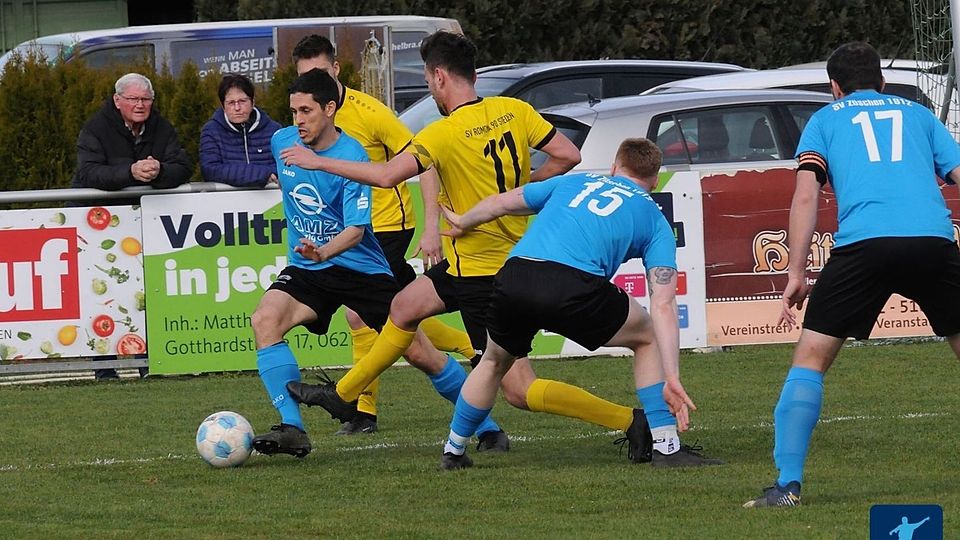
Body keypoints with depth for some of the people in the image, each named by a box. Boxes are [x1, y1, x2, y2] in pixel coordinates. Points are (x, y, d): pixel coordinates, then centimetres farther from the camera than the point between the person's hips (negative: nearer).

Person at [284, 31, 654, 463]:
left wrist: (318, 163, -20)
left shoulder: (444, 134, -22)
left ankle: (629, 420, -15)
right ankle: (342, 395, 40)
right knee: (404, 308, 25)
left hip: (482, 271, -9)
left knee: (519, 390, -8)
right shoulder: (514, 111, -2)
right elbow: (568, 156, -3)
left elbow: (387, 175, -31)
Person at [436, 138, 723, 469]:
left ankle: (453, 451, 42)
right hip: (574, 288, -3)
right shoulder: (655, 221, 21)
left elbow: (500, 203, 41)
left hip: (513, 277, 4)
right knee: (647, 337, 22)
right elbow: (663, 305, 10)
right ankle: (666, 448, 16)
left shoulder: (574, 182, 31)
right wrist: (672, 378, 5)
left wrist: (463, 223, 62)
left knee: (494, 362, 33)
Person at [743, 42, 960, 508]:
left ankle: (787, 483, -4)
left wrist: (796, 273, 7)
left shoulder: (825, 119, 23)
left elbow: (806, 194, 9)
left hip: (863, 242, -2)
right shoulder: (918, 114, 28)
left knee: (810, 359, 7)